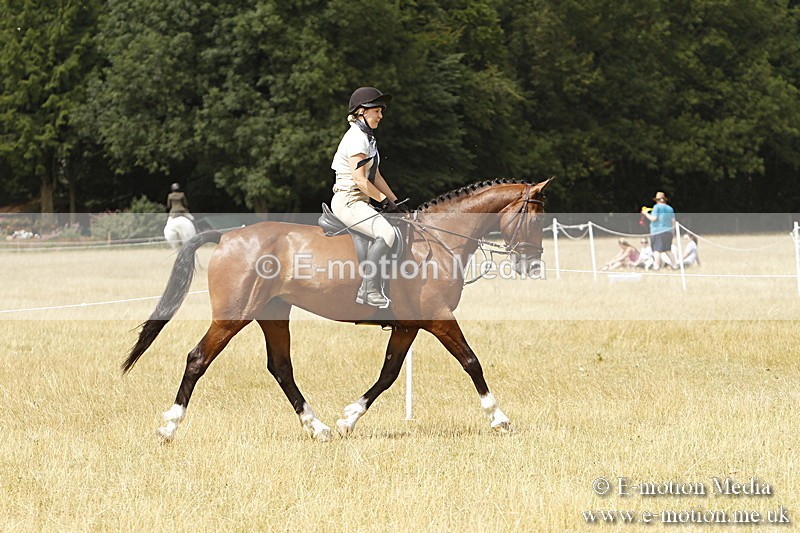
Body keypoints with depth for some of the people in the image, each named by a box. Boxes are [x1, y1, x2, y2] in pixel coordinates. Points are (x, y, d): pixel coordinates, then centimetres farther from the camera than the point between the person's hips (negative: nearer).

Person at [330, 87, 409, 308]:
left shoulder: (367, 138, 19)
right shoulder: (356, 138, -13)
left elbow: (375, 177, 22)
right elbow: (358, 179, -20)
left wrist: (396, 202, 14)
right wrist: (386, 201, -14)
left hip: (359, 202, 11)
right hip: (348, 201, -11)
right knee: (386, 233, -29)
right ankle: (370, 291, -33)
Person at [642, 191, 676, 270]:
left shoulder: (657, 207, -5)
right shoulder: (670, 208, 11)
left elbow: (653, 218, -14)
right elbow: (673, 222, 10)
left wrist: (646, 214, 1)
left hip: (658, 231, -6)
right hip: (668, 232, 6)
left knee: (657, 249, -7)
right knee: (668, 250, 15)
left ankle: (656, 266, -12)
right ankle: (674, 264, 15)